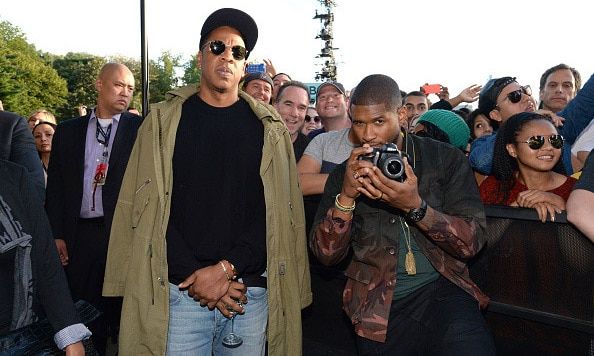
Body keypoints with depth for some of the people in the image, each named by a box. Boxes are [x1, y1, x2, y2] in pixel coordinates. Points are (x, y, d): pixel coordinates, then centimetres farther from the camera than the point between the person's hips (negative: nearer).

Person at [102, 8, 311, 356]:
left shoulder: (269, 127, 4)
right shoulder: (165, 120, 3)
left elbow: (277, 211, -1)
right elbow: (150, 208, -2)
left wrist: (227, 268, -12)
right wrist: (197, 276, -10)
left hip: (251, 291, 1)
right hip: (180, 291, 0)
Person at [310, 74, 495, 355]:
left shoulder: (446, 160, 1)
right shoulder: (345, 174, 4)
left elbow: (472, 242, -5)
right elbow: (326, 254, -2)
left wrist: (416, 206, -22)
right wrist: (346, 197, -18)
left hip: (443, 291, -3)